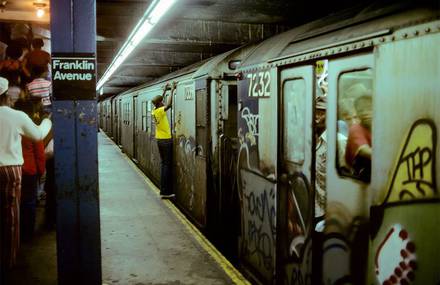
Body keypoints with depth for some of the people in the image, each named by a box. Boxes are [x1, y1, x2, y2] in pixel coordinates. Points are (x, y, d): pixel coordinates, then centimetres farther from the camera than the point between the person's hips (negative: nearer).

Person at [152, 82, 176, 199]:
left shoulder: (155, 111, 5)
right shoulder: (160, 111, -17)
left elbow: (159, 102, 25)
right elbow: (169, 104, -33)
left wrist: (164, 91, 26)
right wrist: (172, 90, -24)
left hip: (160, 140, 9)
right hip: (166, 140, -9)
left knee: (164, 164, 12)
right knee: (167, 165, -6)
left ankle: (164, 189, 15)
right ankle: (165, 192, -6)